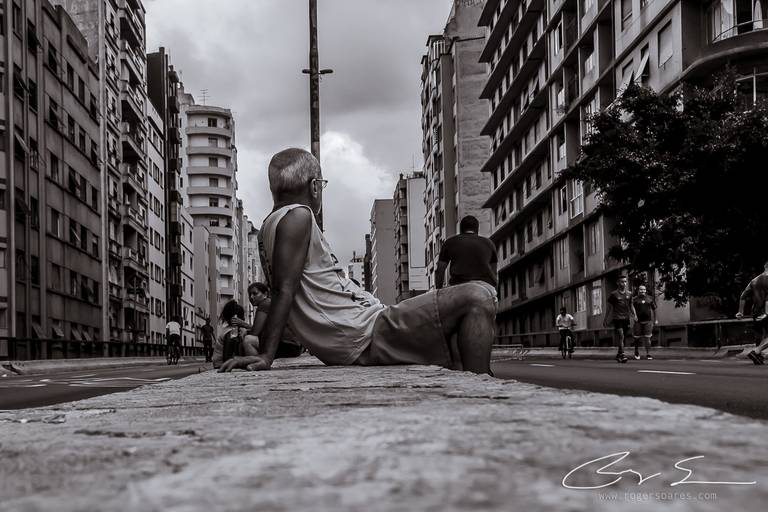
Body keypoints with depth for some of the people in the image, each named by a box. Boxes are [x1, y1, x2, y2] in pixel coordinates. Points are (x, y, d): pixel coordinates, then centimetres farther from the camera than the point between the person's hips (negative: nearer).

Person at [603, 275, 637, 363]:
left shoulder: (629, 294, 10)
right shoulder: (614, 294, -2)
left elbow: (631, 306, 18)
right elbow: (609, 307, 2)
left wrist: (634, 315, 2)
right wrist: (605, 320, 3)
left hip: (626, 318, 5)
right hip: (617, 318, -5)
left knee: (625, 337, 7)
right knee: (621, 336, -16)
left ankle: (618, 355, 22)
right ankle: (622, 355, -18)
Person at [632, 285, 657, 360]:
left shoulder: (650, 299, 10)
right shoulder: (635, 300, 4)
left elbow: (654, 309, 16)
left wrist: (655, 320, 15)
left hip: (648, 321, 1)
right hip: (638, 321, -1)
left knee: (647, 338, -3)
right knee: (637, 338, 5)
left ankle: (648, 354, 1)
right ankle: (636, 353, 23)